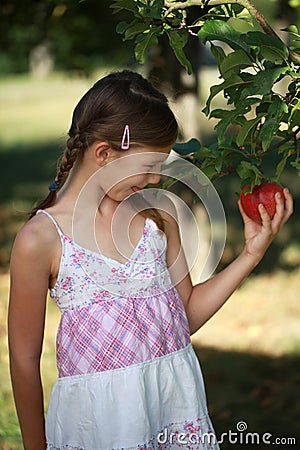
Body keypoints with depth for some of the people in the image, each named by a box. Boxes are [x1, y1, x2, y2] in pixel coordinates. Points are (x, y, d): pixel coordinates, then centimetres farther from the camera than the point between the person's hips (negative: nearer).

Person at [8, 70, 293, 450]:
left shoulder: (158, 219, 4)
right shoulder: (40, 239, -11)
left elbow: (187, 314, 11)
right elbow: (24, 358, -5)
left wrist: (252, 252, 4)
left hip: (177, 398, 5)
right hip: (97, 416, -4)